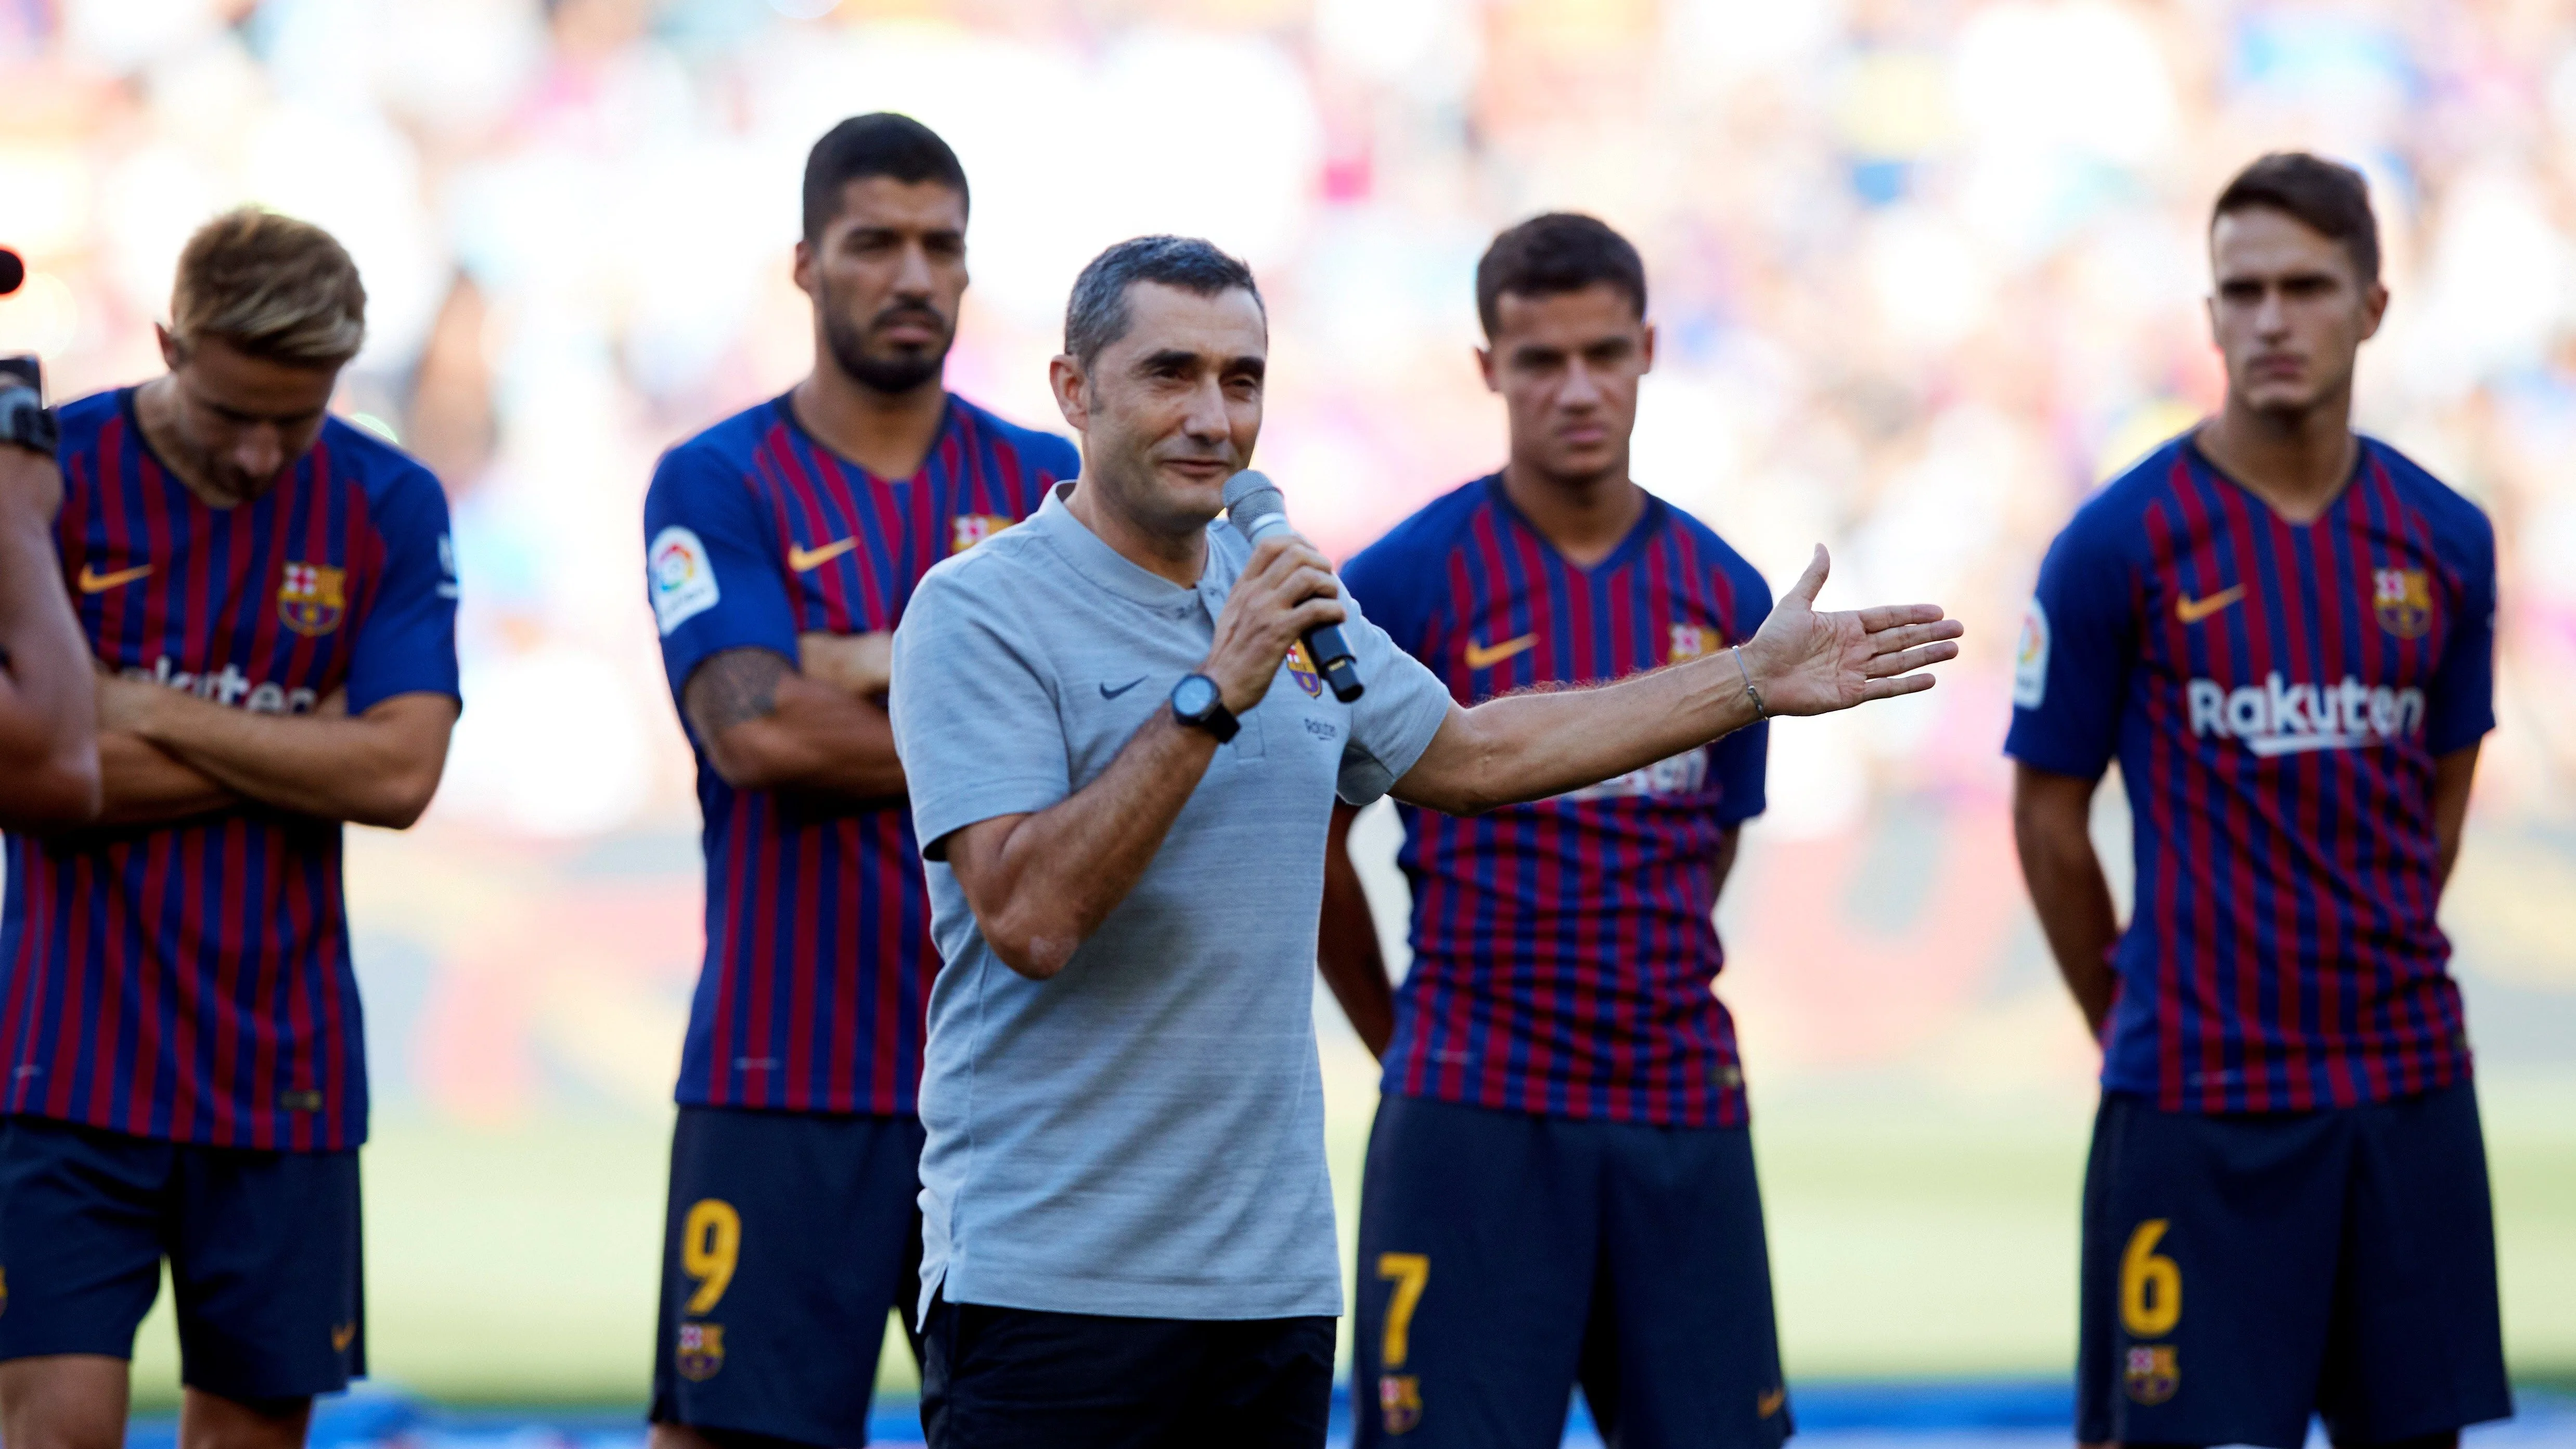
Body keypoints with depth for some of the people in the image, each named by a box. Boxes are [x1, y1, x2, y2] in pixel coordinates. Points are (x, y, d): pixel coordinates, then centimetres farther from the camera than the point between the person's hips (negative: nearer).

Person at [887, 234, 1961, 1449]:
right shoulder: (978, 615, -9)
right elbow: (1029, 917, -20)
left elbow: (1471, 755, 29)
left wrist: (1755, 680, 29)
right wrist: (1213, 696, -23)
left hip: (1275, 1274, 7)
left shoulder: (1288, 601, 14)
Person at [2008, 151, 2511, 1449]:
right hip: (2195, 1102, -4)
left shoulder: (2444, 542, 5)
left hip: (2409, 1092, 4)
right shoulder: (2122, 543, -7)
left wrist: (2372, 981, 15)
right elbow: (2049, 819, 1)